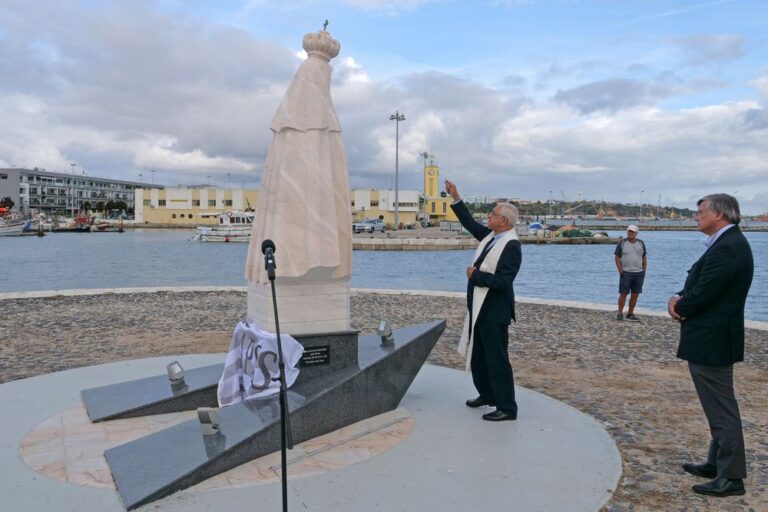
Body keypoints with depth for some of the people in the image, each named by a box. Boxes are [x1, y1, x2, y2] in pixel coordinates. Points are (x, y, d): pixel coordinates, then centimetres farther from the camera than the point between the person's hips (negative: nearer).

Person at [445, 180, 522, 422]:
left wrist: (475, 275, -17)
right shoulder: (491, 236, 6)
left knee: (497, 358, -2)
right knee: (477, 354, 20)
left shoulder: (511, 245, -19)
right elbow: (470, 223, 18)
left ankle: (507, 408, 8)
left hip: (494, 311, -10)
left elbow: (502, 281, -26)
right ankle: (487, 394, 36)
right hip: (479, 308, 10)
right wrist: (456, 198, 13)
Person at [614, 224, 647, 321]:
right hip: (626, 273, -3)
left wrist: (644, 271, 5)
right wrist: (620, 271, -9)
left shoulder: (641, 243, 9)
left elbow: (644, 258, 13)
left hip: (639, 273, 3)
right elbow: (616, 257, -1)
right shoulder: (622, 242, 0)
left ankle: (630, 314, 14)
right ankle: (619, 313, 6)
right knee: (623, 294, -3)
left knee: (635, 295, 5)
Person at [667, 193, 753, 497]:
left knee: (721, 408, -2)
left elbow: (701, 295, -23)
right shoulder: (728, 243, 12)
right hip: (711, 338, 11)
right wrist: (679, 298, -3)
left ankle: (731, 477, 8)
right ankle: (719, 464, 31)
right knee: (719, 406, 19)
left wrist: (678, 306, -4)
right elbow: (700, 287, 15)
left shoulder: (727, 249, -22)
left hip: (711, 340, -11)